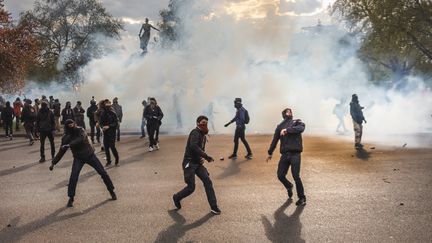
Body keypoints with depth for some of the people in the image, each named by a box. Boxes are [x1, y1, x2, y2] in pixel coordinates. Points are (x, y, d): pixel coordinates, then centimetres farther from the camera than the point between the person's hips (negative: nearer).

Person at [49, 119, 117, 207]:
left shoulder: (80, 131, -17)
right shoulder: (66, 138, -8)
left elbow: (80, 139, -38)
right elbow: (61, 151, -1)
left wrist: (69, 145, -45)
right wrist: (53, 162, -5)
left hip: (90, 155, -1)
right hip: (78, 158, 1)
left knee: (103, 173, 1)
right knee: (73, 177, -16)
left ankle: (111, 191, 20)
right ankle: (71, 198, -1)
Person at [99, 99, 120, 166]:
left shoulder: (113, 113, -10)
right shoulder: (102, 113, 1)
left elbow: (116, 123, -10)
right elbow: (100, 122, 7)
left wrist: (109, 126, -20)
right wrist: (102, 127, -13)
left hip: (112, 132, -4)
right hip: (105, 132, 4)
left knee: (112, 146, -6)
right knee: (106, 147, 5)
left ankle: (117, 160, 15)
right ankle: (108, 161, 20)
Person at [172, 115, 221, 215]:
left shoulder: (203, 135, 13)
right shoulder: (195, 133, -15)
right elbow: (193, 146, -33)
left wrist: (202, 158, 3)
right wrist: (206, 156, -32)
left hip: (197, 163, 8)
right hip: (189, 163, -8)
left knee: (208, 182, -2)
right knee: (191, 187, -7)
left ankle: (214, 207, 3)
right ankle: (177, 197, 22)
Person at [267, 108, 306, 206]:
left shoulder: (297, 122, 9)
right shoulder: (280, 126, 18)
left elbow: (301, 128, -15)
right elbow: (275, 140, 24)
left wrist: (287, 130, -21)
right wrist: (270, 153, 27)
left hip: (295, 154, -4)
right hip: (284, 154, 4)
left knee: (296, 176, -10)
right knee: (280, 175, -2)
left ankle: (302, 198, 7)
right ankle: (289, 187, 32)